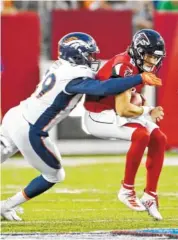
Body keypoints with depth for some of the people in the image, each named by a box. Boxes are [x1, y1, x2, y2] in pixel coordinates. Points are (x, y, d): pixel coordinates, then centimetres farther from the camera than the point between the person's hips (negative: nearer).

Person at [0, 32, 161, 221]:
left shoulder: (60, 66, 6)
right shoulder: (75, 77, -19)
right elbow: (105, 89, -34)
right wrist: (141, 79, -34)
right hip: (27, 131, -7)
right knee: (54, 175, 13)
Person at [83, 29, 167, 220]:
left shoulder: (145, 68, 1)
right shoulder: (124, 67, -27)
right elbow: (123, 109, -30)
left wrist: (139, 100, -5)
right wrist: (148, 111, -16)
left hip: (117, 114, 9)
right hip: (99, 116, -9)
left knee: (159, 139, -3)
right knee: (141, 135, -28)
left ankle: (150, 196, 2)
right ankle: (127, 190, -15)